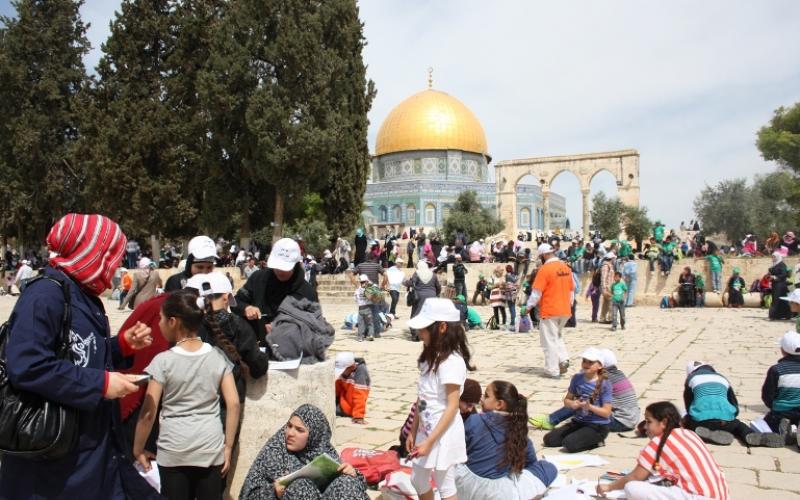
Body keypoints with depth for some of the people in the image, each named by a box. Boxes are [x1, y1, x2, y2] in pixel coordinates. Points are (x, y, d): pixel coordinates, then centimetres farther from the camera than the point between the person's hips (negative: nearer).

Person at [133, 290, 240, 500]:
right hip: (211, 448, 2)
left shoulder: (163, 361, -9)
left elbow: (148, 412, -7)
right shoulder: (218, 356, -1)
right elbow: (233, 404, -3)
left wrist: (138, 450, 6)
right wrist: (228, 446, 5)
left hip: (173, 451, -2)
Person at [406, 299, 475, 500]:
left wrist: (430, 441, -21)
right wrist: (413, 432, 12)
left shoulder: (451, 361, -22)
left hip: (443, 433, -9)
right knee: (418, 480, 20)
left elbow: (452, 407, -21)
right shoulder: (431, 358, 6)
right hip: (426, 429, 9)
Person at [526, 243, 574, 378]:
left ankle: (553, 370, 5)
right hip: (565, 311, 7)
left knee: (549, 340, 2)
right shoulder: (566, 268, 7)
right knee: (557, 336, 23)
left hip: (549, 311, -7)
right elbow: (572, 289, 15)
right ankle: (563, 359, 6)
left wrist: (528, 307, -4)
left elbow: (536, 292, -15)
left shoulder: (545, 269, -14)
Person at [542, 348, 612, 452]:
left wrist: (590, 406, -29)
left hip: (598, 427, -6)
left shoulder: (604, 384, -14)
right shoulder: (577, 378, 1)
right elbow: (567, 400, 8)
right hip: (579, 422, 6)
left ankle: (595, 442, 1)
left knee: (569, 444, -27)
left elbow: (607, 413, -13)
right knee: (549, 439, -5)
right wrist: (572, 404, -16)